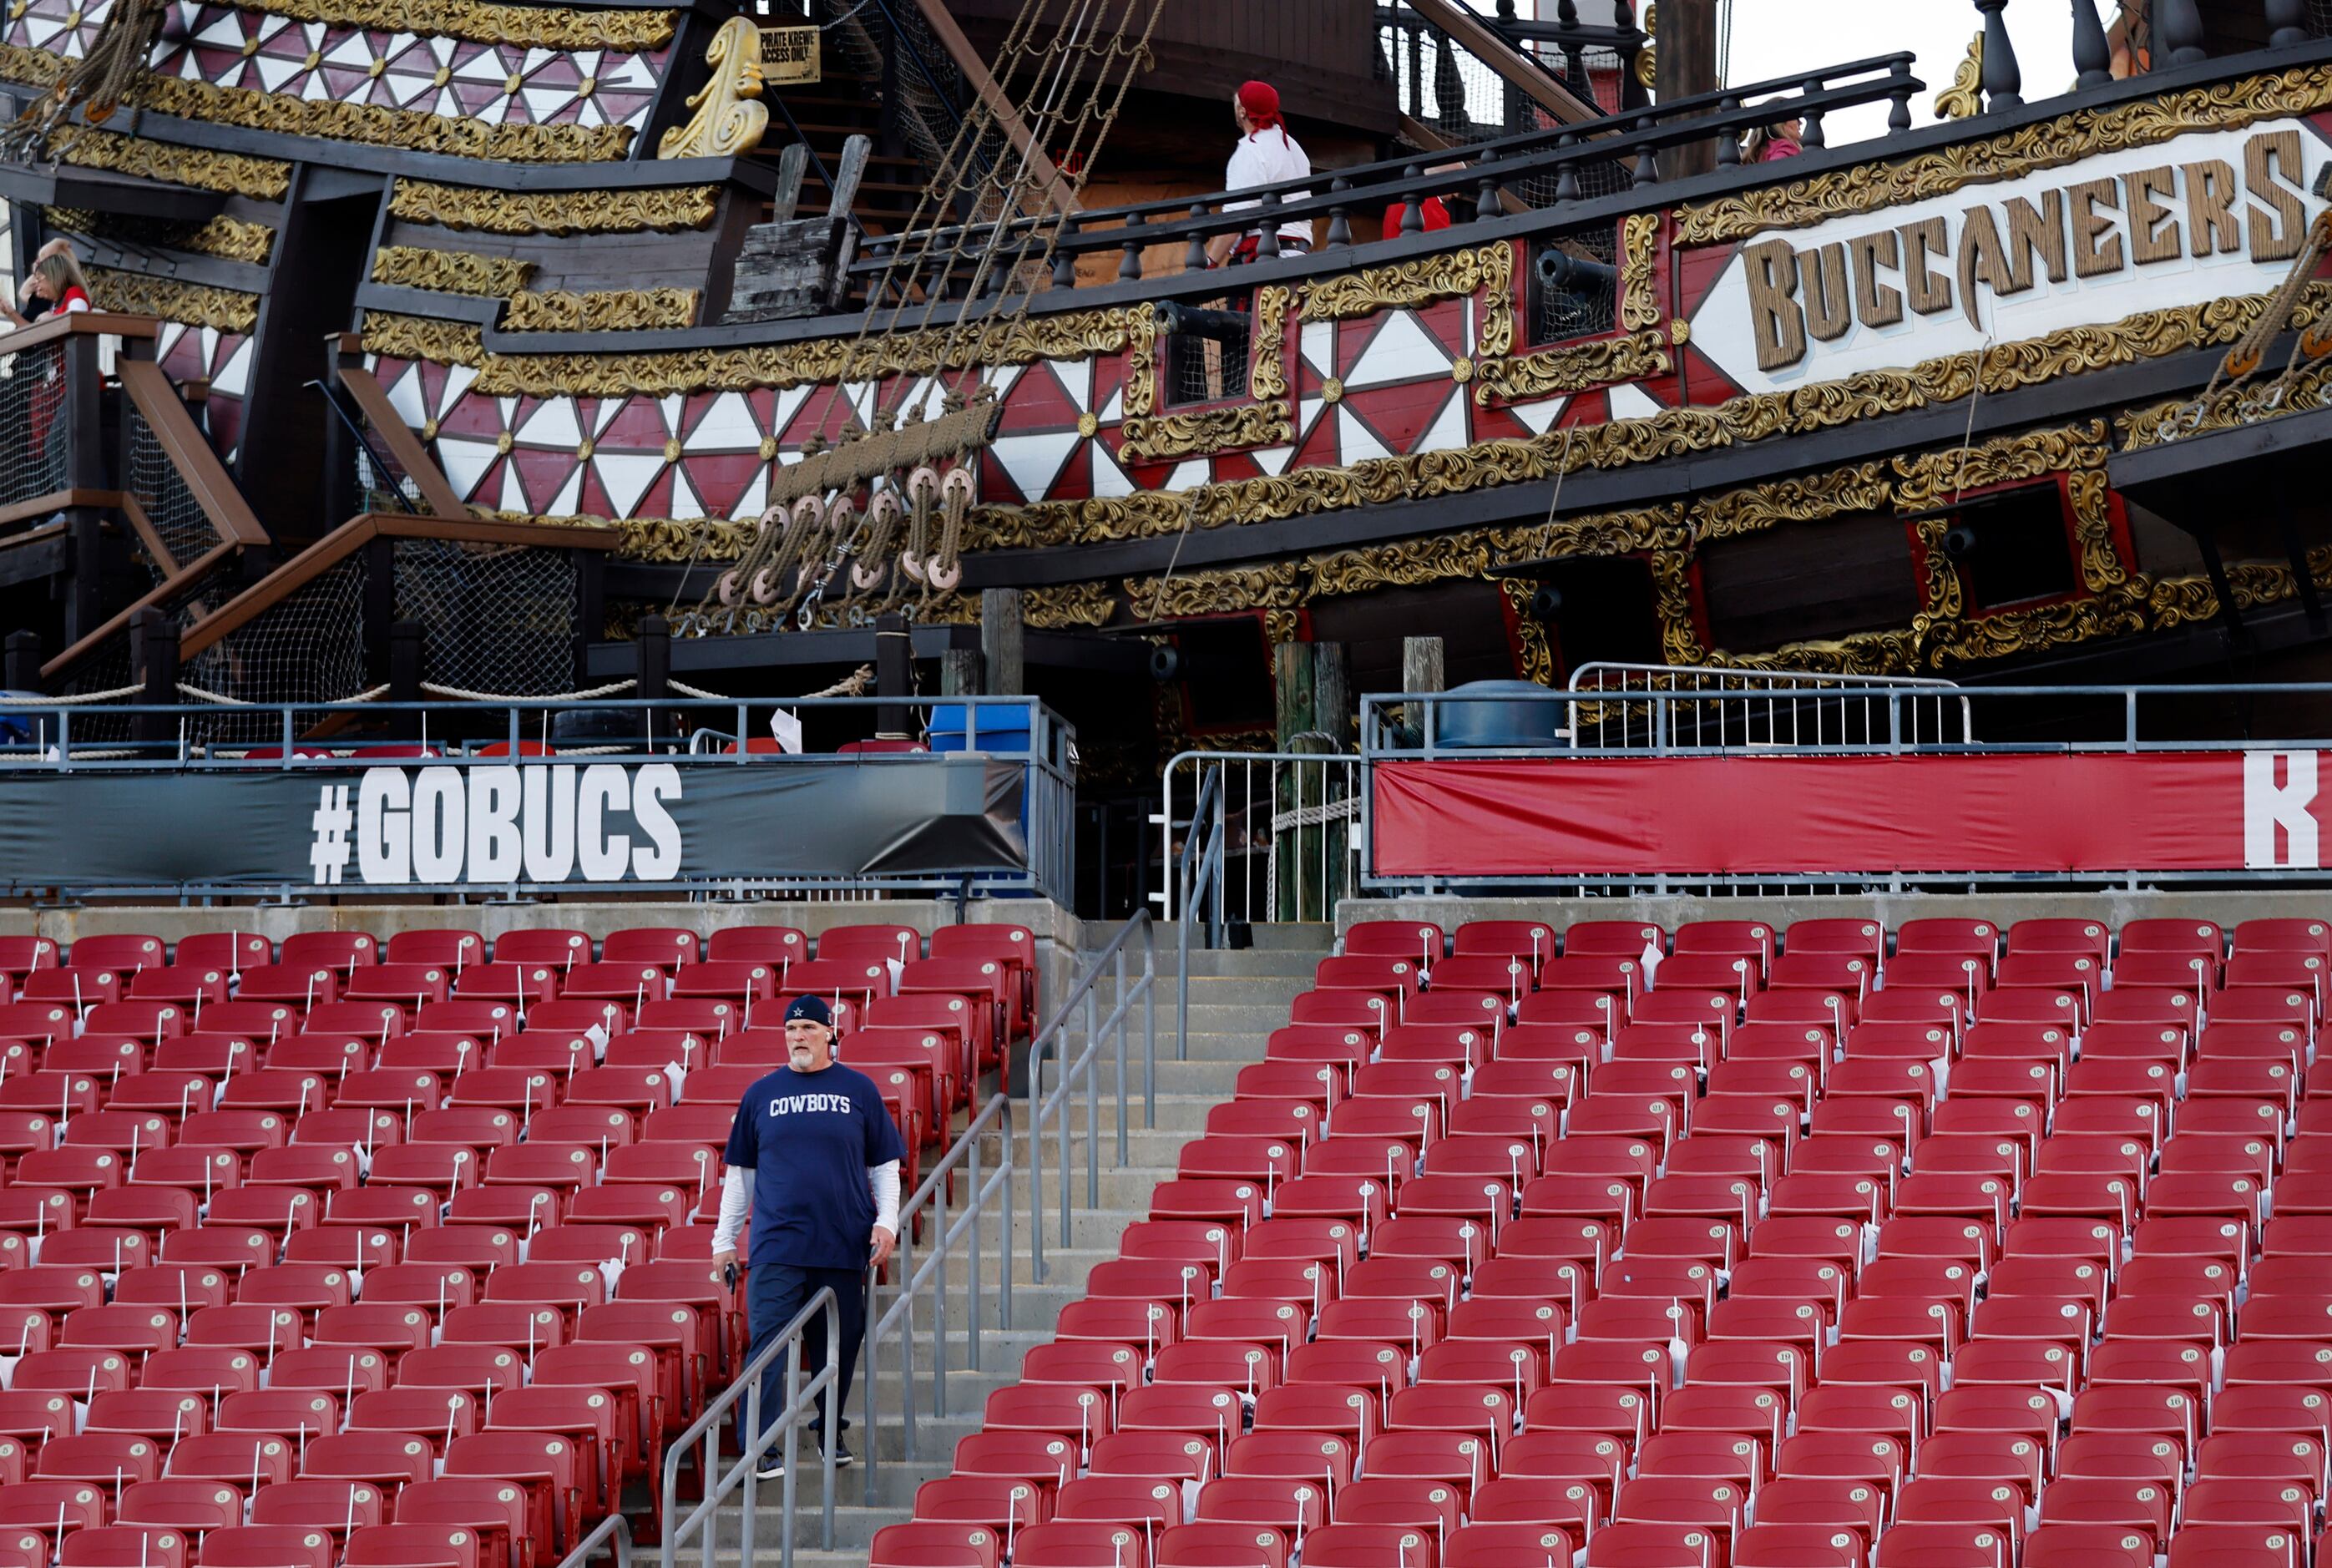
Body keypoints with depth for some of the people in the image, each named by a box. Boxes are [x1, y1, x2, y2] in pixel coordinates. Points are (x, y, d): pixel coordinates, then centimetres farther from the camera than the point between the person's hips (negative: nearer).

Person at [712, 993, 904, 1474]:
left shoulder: (859, 1090, 7)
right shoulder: (761, 1093, 9)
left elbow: (884, 1164, 11)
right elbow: (739, 1171, 14)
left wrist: (886, 1221, -2)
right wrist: (725, 1238, 10)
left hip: (843, 1245, 0)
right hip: (777, 1245, 0)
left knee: (838, 1344, 7)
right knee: (768, 1343, -9)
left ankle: (831, 1431, 24)